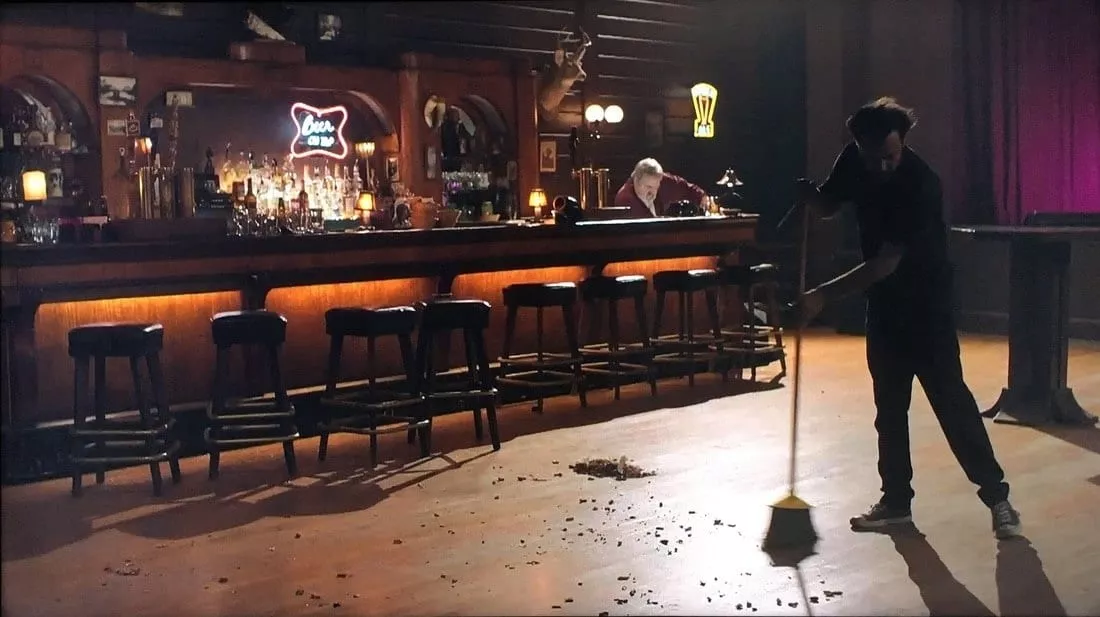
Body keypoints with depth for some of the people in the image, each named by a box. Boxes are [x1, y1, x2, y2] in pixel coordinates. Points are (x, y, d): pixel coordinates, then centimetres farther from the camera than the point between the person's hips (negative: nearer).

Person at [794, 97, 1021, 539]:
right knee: (889, 405, 9)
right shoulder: (854, 161, -5)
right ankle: (896, 501, 18)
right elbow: (827, 207, 11)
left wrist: (824, 295, -27)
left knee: (950, 397, -8)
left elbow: (886, 263, -27)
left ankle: (997, 495, 2)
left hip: (926, 303, -6)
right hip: (884, 302, 7)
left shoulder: (920, 183, -26)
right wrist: (809, 196, -13)